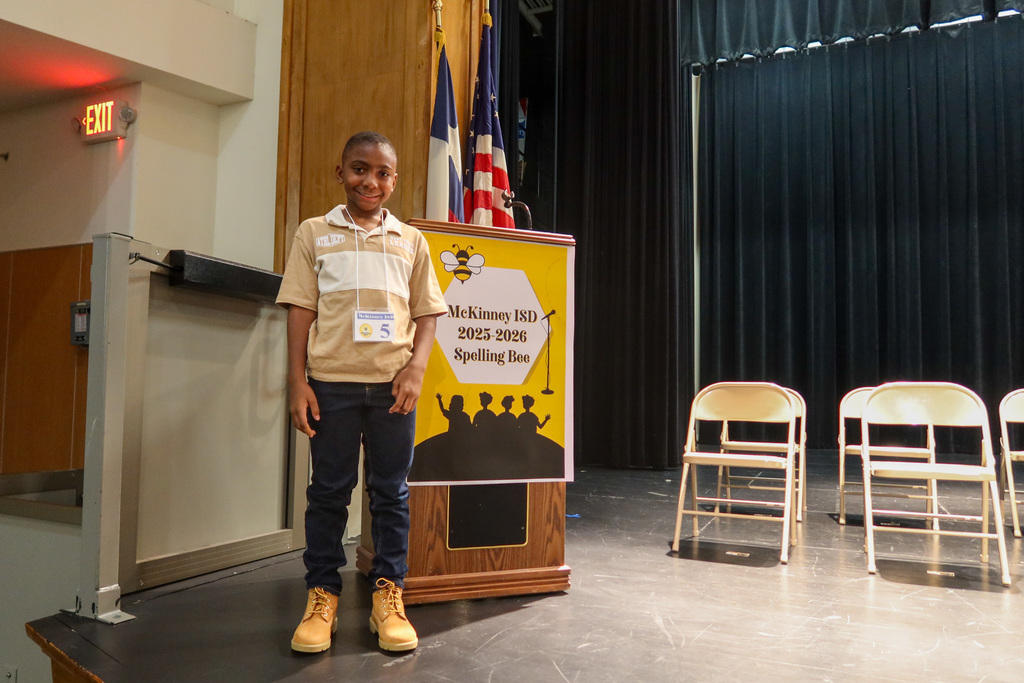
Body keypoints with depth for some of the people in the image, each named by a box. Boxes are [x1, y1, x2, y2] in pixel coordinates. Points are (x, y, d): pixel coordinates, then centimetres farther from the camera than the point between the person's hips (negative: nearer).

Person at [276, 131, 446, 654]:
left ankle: (388, 594, 19)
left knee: (392, 491, 7)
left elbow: (427, 313, 9)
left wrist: (416, 368, -6)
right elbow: (300, 310, 4)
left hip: (393, 383, 1)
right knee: (328, 490, 6)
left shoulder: (410, 240, 12)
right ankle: (322, 595, 19)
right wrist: (297, 381, -3)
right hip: (331, 380, -1)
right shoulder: (314, 233, 9)